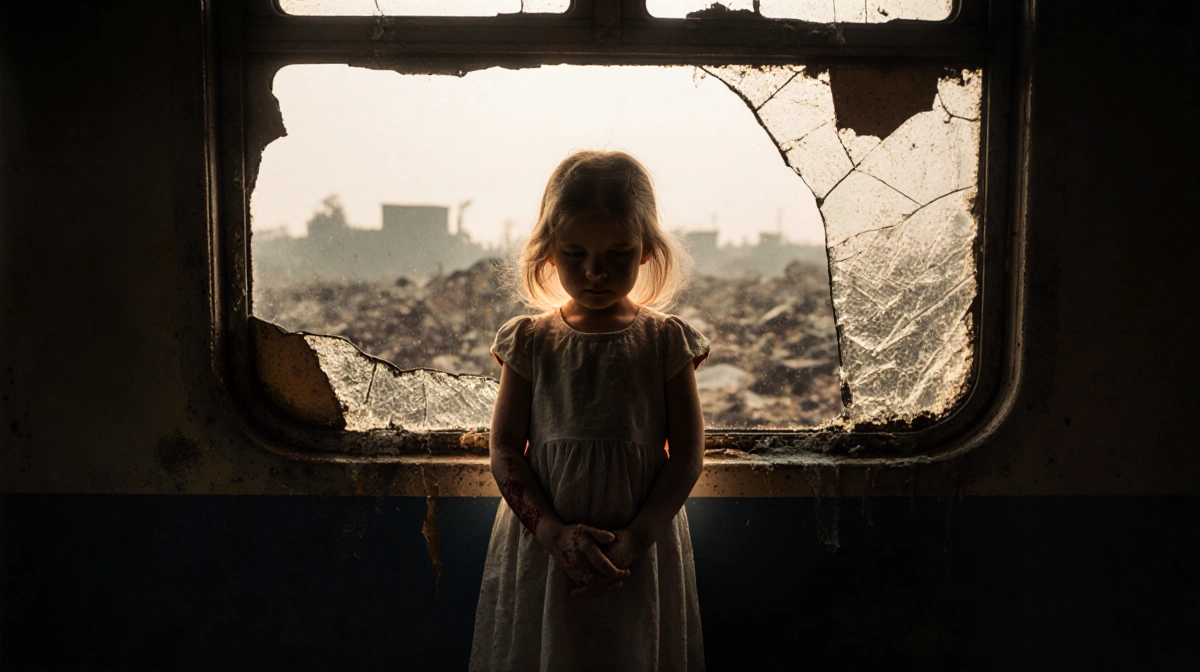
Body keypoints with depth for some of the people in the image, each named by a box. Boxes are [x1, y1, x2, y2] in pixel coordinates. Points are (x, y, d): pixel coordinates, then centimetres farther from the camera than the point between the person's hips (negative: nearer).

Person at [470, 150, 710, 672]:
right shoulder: (529, 341, -2)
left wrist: (634, 539, -13)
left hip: (642, 549, 0)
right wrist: (553, 532, -15)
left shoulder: (665, 341, -4)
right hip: (542, 542, 1)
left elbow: (687, 453, -4)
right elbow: (505, 449, -3)